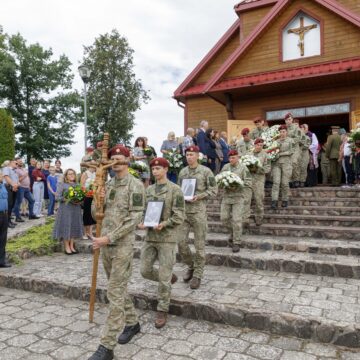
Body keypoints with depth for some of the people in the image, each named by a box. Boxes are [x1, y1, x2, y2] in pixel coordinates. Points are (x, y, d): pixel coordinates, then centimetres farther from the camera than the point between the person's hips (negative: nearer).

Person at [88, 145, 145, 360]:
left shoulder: (135, 185, -10)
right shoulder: (108, 185, 11)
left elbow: (135, 218, -17)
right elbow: (96, 213, 15)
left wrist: (109, 237, -22)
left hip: (123, 245, -7)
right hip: (106, 244, 8)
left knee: (115, 293, -4)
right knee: (119, 288, 19)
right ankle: (132, 322, 38)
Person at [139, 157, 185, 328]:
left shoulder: (175, 190, -6)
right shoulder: (148, 190, 11)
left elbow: (179, 216, -9)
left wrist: (163, 224, -23)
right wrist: (142, 222, -4)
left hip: (167, 237, -6)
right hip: (150, 236, 6)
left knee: (164, 276, 0)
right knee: (145, 270, 9)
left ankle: (162, 311, 17)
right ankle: (170, 277, 36)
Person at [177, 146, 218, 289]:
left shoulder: (206, 171, -3)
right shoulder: (182, 172, 10)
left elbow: (213, 190, -4)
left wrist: (198, 197, -16)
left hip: (198, 211, -4)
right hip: (183, 210, 4)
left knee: (199, 244, 3)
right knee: (181, 242, 2)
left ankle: (197, 275, 16)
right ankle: (190, 266, 26)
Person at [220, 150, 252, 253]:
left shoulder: (243, 168, -5)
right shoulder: (225, 167, 6)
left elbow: (248, 183, -8)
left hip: (238, 196, -4)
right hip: (226, 196, 4)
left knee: (237, 220, -7)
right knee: (224, 218, 3)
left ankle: (236, 243, 5)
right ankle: (233, 232, 31)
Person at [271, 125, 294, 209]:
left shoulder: (290, 140, 5)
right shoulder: (276, 141, 14)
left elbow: (291, 151, -5)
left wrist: (280, 154, -11)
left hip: (286, 163, -2)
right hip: (276, 163, 2)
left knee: (285, 183, -1)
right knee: (276, 182, -9)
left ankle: (285, 200, 14)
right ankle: (274, 201, -12)